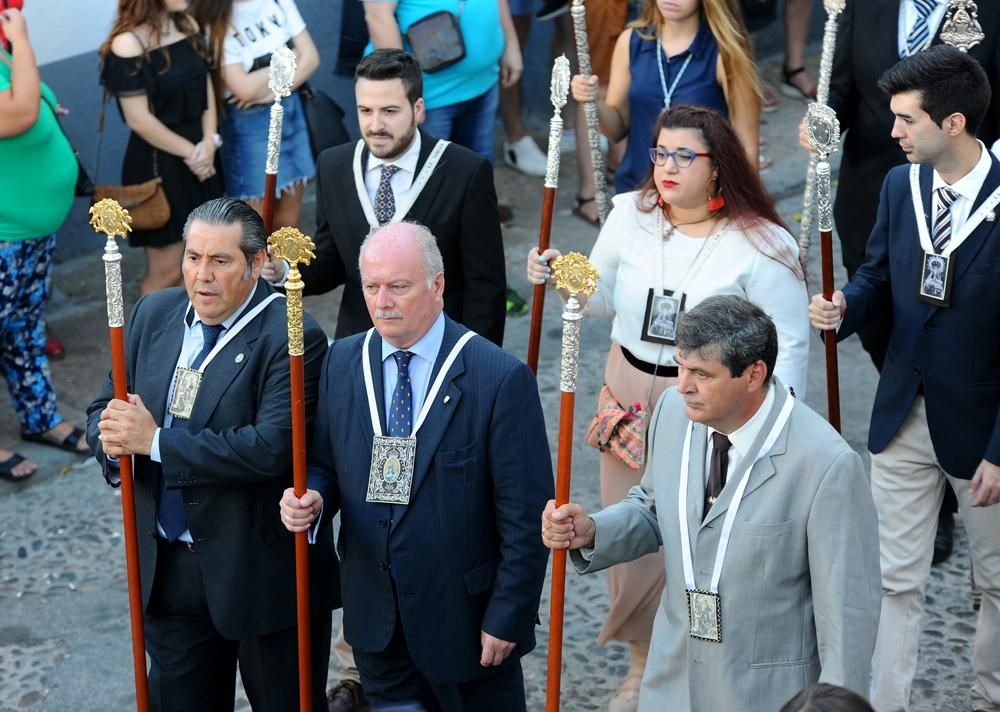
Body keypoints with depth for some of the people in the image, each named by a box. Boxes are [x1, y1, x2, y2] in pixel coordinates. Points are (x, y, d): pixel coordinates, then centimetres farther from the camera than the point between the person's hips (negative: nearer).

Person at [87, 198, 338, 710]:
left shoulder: (291, 338, -18)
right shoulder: (154, 314, 3)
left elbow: (272, 447, -29)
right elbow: (105, 408, 7)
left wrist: (156, 441, -25)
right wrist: (112, 438, -18)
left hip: (263, 572, -6)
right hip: (169, 569, 6)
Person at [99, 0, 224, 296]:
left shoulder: (187, 25, 3)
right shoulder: (129, 44, -19)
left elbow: (205, 84, 7)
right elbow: (139, 119, -18)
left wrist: (209, 141, -7)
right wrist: (189, 152, -11)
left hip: (200, 157, 7)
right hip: (158, 162, -7)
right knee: (165, 270, 3)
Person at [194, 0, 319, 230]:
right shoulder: (216, 21, -12)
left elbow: (310, 57, 0)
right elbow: (245, 89, -19)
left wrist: (273, 92, -15)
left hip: (292, 112, 5)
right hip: (250, 124, -5)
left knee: (287, 223, 10)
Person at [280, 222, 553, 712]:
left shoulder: (500, 378, -16)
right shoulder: (341, 363, 1)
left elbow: (524, 516, -13)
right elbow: (325, 464, 11)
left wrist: (508, 616, -13)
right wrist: (311, 497, -12)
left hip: (465, 619, -4)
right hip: (374, 616, 4)